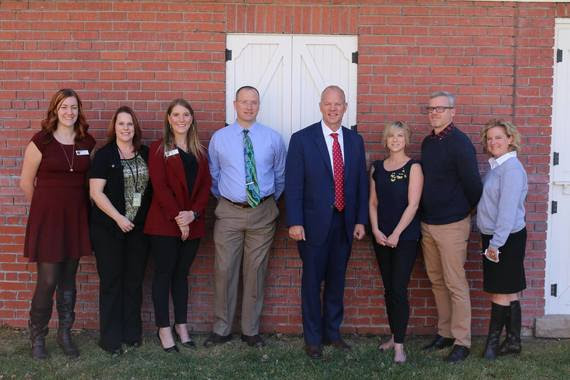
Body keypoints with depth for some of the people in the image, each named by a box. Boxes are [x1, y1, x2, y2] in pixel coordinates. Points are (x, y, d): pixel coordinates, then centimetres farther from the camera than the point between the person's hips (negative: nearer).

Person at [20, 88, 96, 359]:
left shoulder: (87, 142, 5)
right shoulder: (41, 141, -6)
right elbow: (26, 183, 0)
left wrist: (71, 204, 10)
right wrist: (47, 207, 9)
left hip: (76, 217, 4)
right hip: (47, 217, -4)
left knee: (68, 281, 11)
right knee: (48, 281, -2)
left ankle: (65, 334, 25)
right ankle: (37, 338, 16)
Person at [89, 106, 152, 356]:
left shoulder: (145, 154, 8)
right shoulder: (104, 155, -4)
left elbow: (152, 186, 13)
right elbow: (96, 192, -9)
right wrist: (119, 218, -13)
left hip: (139, 227, 4)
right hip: (109, 228, -4)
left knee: (135, 281, 10)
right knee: (111, 282, 3)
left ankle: (132, 333, 22)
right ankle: (110, 338, 13)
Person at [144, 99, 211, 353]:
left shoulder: (200, 151, 12)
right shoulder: (158, 149, -1)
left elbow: (206, 185, 5)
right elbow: (159, 187, -9)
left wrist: (193, 213, -9)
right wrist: (177, 217, -15)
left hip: (192, 224, 4)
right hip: (164, 224, -4)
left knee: (181, 274, 12)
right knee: (164, 274, 2)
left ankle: (181, 325, 21)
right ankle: (163, 329, 10)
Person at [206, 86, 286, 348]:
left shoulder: (273, 138, 2)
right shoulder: (219, 138, 1)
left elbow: (280, 175, 12)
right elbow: (213, 175, 11)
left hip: (263, 213, 0)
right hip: (229, 212, 0)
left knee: (256, 271, 7)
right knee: (225, 271, 1)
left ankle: (251, 330, 19)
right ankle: (221, 329, 17)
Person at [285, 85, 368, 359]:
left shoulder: (355, 140, 7)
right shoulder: (302, 139, -6)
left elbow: (361, 183, 8)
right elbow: (293, 184, -8)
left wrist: (361, 220, 3)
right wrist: (294, 222, -13)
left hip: (345, 222, 4)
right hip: (314, 222, -4)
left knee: (337, 280, 14)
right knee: (312, 281, 6)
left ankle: (332, 332, 31)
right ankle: (313, 338, 21)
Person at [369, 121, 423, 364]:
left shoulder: (413, 167, -4)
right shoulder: (377, 168, 9)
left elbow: (413, 204, -10)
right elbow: (373, 202, 10)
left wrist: (396, 234, -12)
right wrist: (375, 230, -3)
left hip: (405, 236, -4)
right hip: (381, 237, 5)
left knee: (399, 289, -8)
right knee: (388, 289, 10)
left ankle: (399, 344, -2)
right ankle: (394, 336, 23)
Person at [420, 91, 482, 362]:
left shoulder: (460, 143, -14)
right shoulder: (427, 142, 10)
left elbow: (472, 183, -12)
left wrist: (467, 211, 1)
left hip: (452, 225, -7)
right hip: (427, 223, 8)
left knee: (455, 284, -1)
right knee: (437, 282, 14)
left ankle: (462, 341, 8)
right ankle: (444, 333, 26)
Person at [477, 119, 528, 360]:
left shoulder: (511, 169, -16)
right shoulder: (495, 166, 11)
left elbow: (508, 210, -21)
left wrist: (496, 243, -22)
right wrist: (491, 242, 11)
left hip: (507, 239, -9)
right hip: (494, 238, 9)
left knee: (500, 293, 1)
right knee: (509, 293, 13)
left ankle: (493, 340, 11)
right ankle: (513, 341, 21)